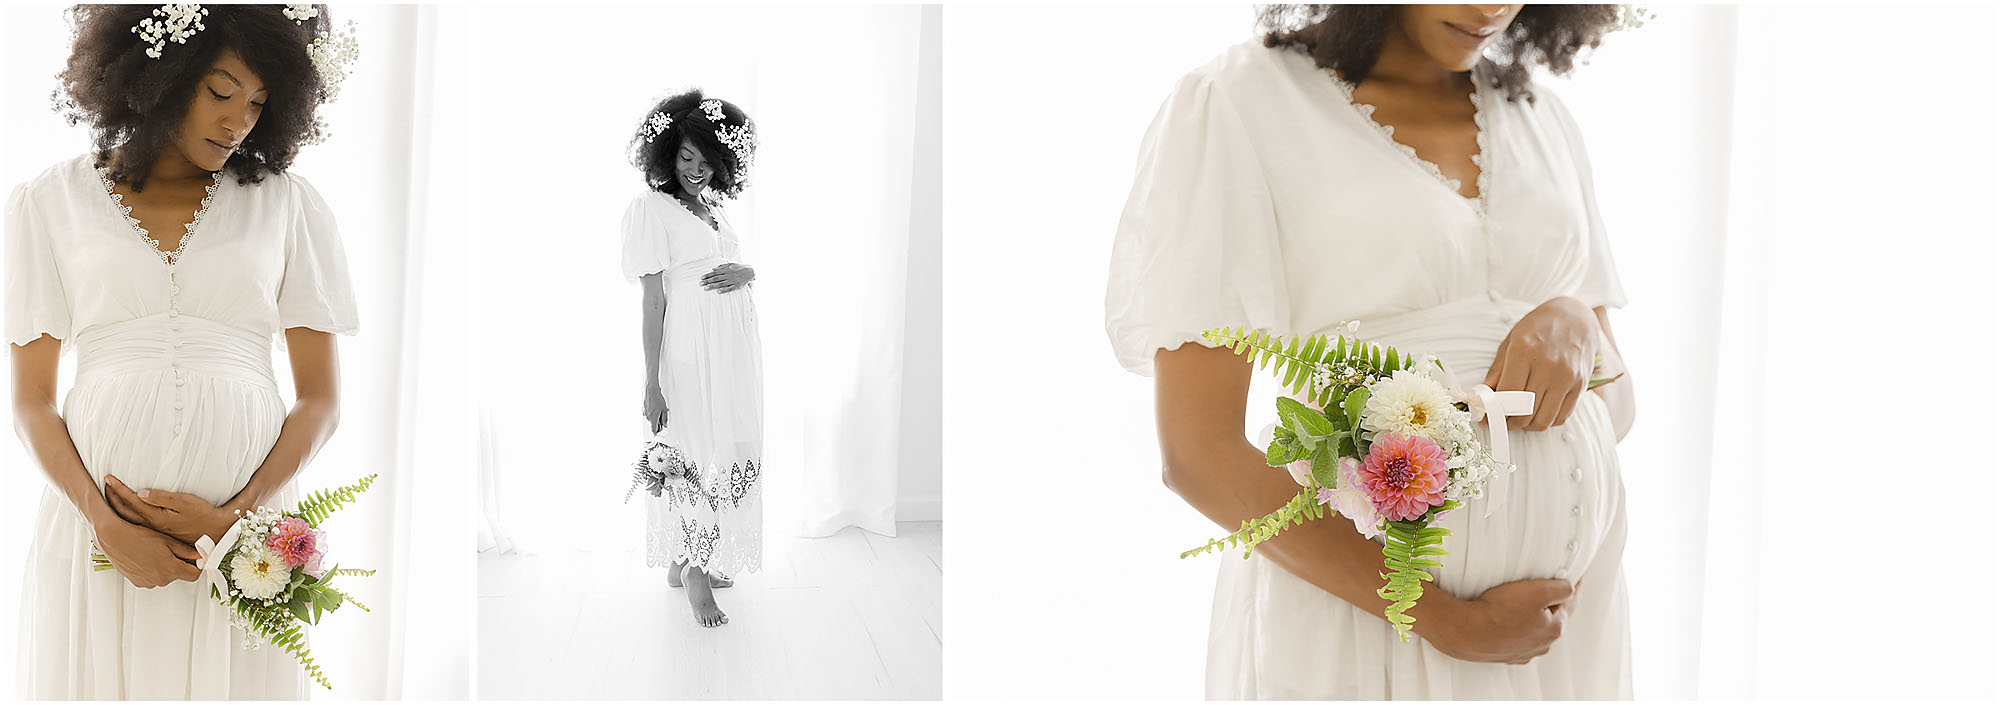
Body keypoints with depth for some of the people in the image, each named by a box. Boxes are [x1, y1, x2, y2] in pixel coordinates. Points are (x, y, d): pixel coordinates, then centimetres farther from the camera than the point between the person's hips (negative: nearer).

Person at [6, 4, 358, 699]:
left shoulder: (288, 205, 6)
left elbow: (321, 399, 3)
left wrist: (231, 517, -10)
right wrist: (105, 521, -11)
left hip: (245, 515, 0)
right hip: (94, 521, 0)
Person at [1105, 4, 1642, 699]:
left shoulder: (1542, 120, 8)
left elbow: (1617, 406, 11)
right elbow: (1199, 453, -15)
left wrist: (1577, 324, -12)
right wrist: (1449, 624, -16)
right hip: (1353, 597, -5)